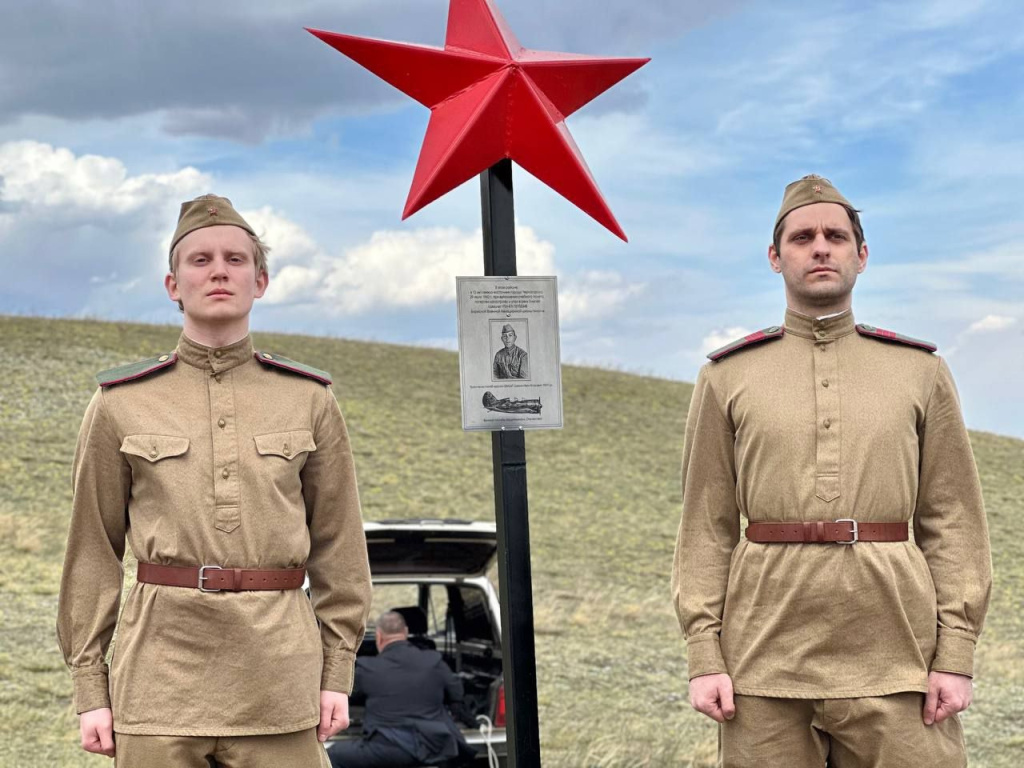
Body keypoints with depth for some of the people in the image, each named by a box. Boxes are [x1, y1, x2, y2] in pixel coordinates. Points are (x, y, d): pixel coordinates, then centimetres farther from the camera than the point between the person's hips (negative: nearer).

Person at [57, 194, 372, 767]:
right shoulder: (121, 405, 6)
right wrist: (90, 688, 3)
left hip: (278, 667, 1)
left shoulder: (310, 399, 8)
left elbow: (339, 543, 10)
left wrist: (338, 672, 4)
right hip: (160, 662, 0)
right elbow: (94, 551, 7)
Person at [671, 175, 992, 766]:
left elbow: (954, 520, 5)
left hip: (894, 648, 0)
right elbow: (707, 526, 6)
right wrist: (704, 653, -2)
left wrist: (957, 652, -3)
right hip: (766, 647, 0)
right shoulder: (726, 377, 8)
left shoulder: (921, 371, 9)